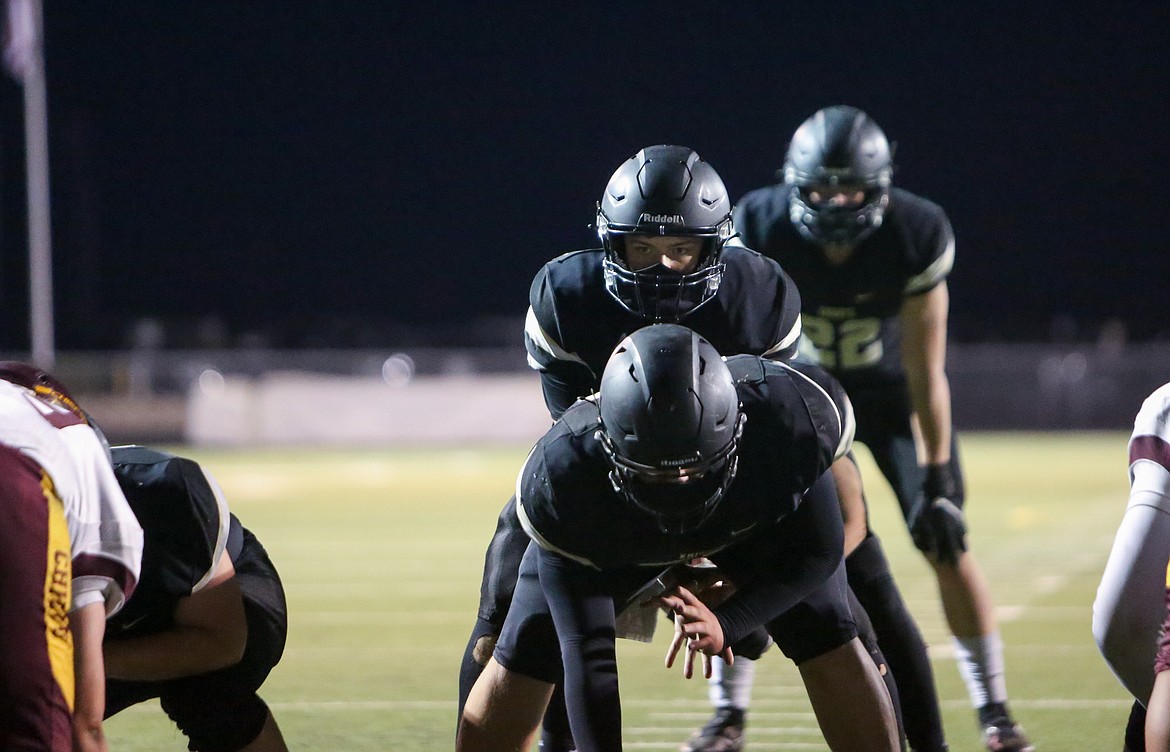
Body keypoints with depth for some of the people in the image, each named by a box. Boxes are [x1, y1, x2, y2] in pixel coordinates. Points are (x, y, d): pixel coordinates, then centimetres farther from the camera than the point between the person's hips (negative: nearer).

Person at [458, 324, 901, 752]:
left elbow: (819, 553, -22)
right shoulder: (562, 477, -43)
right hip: (605, 536, -1)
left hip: (757, 518, 1)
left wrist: (728, 624, -36)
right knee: (518, 667, -5)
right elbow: (587, 661, -40)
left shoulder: (790, 420, -42)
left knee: (831, 649, -11)